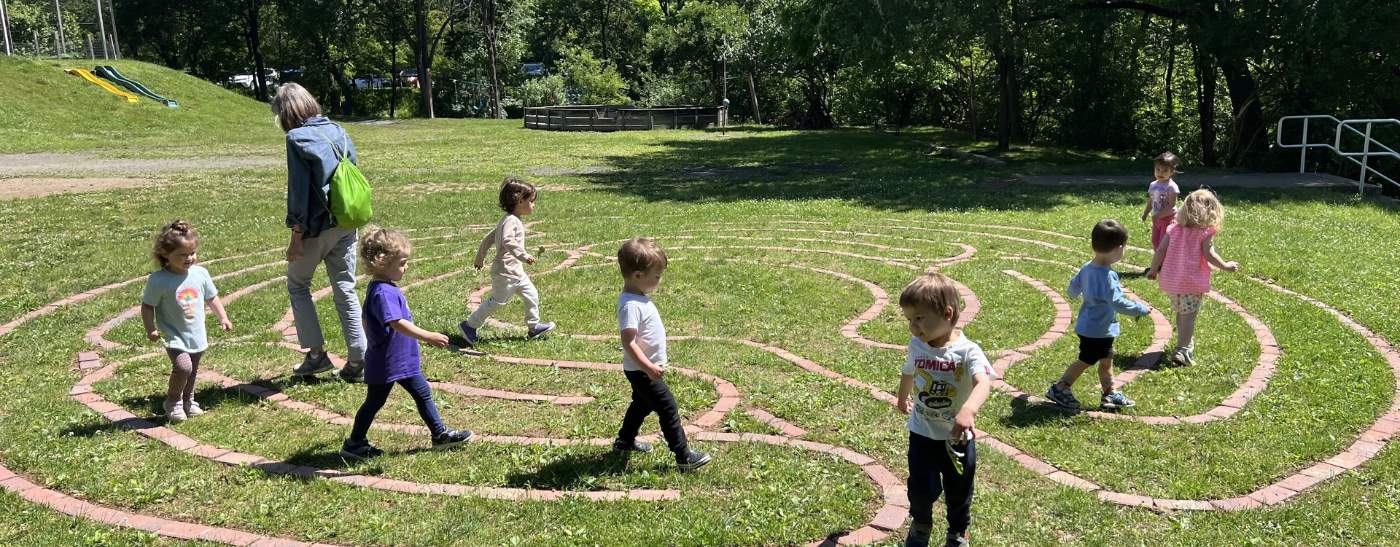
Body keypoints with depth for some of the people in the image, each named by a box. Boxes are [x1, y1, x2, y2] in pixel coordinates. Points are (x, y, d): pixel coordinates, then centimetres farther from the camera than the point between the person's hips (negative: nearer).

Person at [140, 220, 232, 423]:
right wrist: (150, 328, -17)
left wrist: (223, 317, 7)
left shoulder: (200, 273, -1)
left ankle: (188, 402, 38)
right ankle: (173, 403, 2)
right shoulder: (158, 280, -15)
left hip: (197, 336, 5)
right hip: (174, 336, -5)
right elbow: (147, 306, -8)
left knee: (192, 370, 17)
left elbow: (212, 298, 12)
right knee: (183, 366, -21)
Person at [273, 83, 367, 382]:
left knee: (297, 284, 15)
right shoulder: (338, 132, 9)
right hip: (347, 224, 6)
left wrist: (296, 236, -10)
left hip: (317, 226, -6)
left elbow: (299, 190, -14)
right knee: (346, 290, 11)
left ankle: (316, 354, 13)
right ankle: (357, 362, 11)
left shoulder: (297, 138, -12)